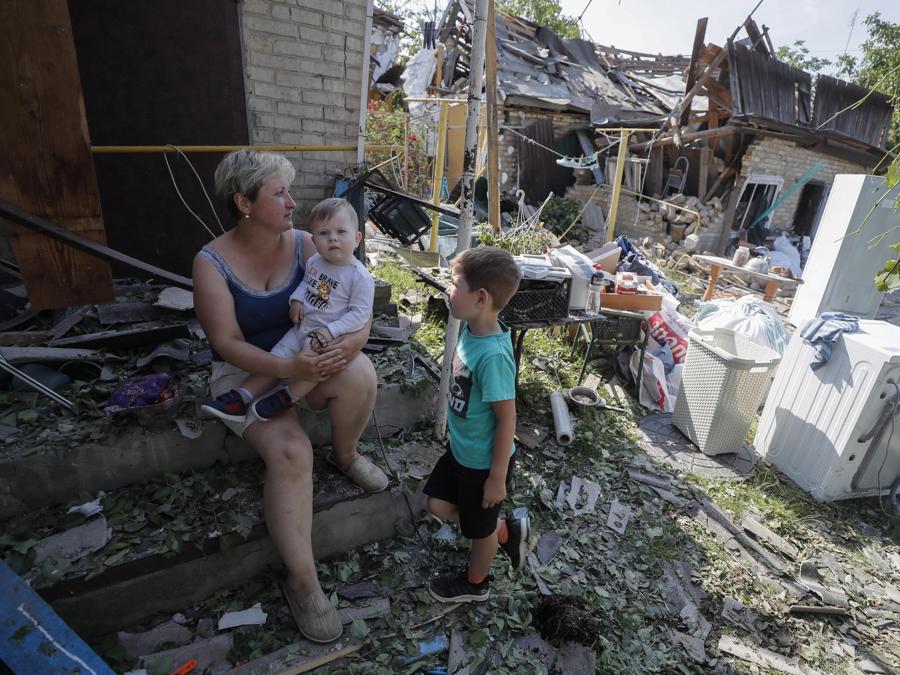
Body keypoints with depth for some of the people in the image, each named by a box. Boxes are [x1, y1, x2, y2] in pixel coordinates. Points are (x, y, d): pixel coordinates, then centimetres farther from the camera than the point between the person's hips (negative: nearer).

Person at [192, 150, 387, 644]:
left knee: (360, 375, -30)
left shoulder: (306, 246, -5)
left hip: (308, 360, 3)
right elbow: (228, 343, -17)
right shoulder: (212, 263, -11)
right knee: (290, 451, -28)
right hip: (248, 373, -2)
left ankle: (346, 455, 2)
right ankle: (302, 580, -10)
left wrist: (351, 342, -31)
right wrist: (289, 368, -33)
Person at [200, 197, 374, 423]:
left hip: (329, 336, -6)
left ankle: (286, 398, -11)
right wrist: (297, 299, 2)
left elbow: (360, 313, -18)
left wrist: (331, 330, -25)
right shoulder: (314, 262, 4)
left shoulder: (361, 277, -16)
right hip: (301, 327, 7)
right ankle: (241, 396, 5)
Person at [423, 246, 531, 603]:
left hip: (484, 461, -8)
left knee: (480, 526, 18)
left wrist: (497, 477, -16)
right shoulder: (471, 329, -8)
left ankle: (475, 583, 49)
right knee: (439, 504, 21)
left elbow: (507, 419, -26)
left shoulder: (493, 354, -34)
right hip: (461, 449, 8)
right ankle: (508, 531, 38)